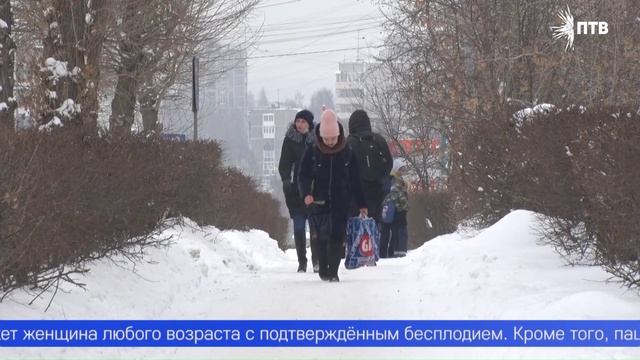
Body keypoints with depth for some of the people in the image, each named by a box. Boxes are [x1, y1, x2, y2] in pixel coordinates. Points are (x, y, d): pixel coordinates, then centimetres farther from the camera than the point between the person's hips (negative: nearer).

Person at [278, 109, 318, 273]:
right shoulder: (290, 140, 3)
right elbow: (284, 164, 1)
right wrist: (286, 179, -15)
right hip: (297, 190, 0)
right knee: (299, 227, -2)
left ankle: (317, 260, 5)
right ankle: (302, 262, 3)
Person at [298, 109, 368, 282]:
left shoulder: (347, 152, 3)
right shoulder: (312, 152, -1)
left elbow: (355, 180, 8)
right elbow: (304, 175, -1)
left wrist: (361, 204, 7)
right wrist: (306, 193, -21)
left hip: (341, 202, 0)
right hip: (320, 201, 0)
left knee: (338, 236, -11)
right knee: (322, 237, 4)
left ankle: (333, 271, -11)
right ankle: (324, 270, 17)